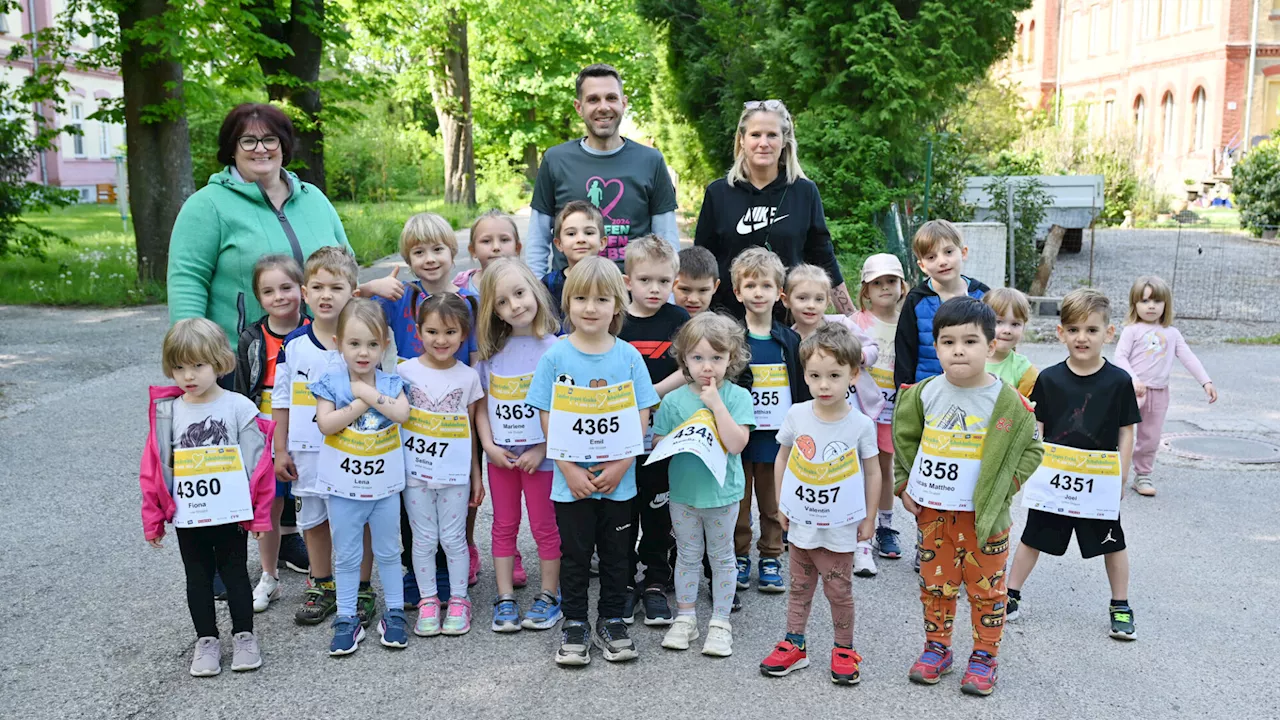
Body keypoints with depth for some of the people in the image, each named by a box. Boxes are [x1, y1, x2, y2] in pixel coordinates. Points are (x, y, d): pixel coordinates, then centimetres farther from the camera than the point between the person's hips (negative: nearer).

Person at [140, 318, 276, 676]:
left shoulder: (238, 406, -9)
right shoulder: (167, 412, -3)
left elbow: (256, 462, -6)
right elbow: (154, 469, 2)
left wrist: (259, 514, -5)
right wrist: (153, 519, 2)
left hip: (231, 513, -2)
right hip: (187, 516, 2)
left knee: (235, 573, 11)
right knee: (198, 578, 13)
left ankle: (243, 636, 24)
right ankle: (206, 640, 26)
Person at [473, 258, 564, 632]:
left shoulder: (553, 348, -11)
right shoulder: (493, 350, 3)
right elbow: (481, 403, 6)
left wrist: (541, 449, -14)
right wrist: (488, 446, -4)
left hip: (539, 454, -4)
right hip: (500, 455, 5)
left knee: (545, 527, 7)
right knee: (504, 526, 13)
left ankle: (549, 597, 20)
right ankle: (505, 599, 22)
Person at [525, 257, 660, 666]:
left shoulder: (628, 356, -2)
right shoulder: (555, 356, -5)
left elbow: (641, 416, -1)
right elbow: (547, 417, -5)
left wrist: (621, 464, -12)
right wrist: (570, 469, -13)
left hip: (618, 480, 1)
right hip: (571, 481, -1)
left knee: (616, 553, 13)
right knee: (575, 553, 10)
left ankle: (611, 621, 28)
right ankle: (574, 624, 24)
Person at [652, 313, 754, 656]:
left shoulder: (737, 397, -9)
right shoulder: (673, 400, -3)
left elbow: (736, 443, -20)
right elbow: (657, 444, 0)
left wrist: (716, 403, -22)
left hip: (723, 492, -2)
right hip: (683, 491, 2)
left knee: (721, 557, 11)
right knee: (687, 555, 15)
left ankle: (720, 622, 22)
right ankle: (685, 618, 28)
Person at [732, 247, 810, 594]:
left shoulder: (790, 341, 4)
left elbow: (802, 391, 8)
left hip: (777, 436, 2)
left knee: (774, 502, 11)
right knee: (738, 502, 9)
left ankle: (770, 559, 23)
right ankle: (739, 557, 23)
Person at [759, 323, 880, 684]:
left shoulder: (861, 424, -12)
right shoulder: (797, 415, -8)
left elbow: (872, 471, -2)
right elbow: (783, 458, 6)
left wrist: (869, 519, 0)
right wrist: (781, 503, 7)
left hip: (840, 527, -2)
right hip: (801, 522, 2)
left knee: (838, 590, 7)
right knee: (800, 586, 14)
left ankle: (844, 650, 23)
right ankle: (794, 645, 25)